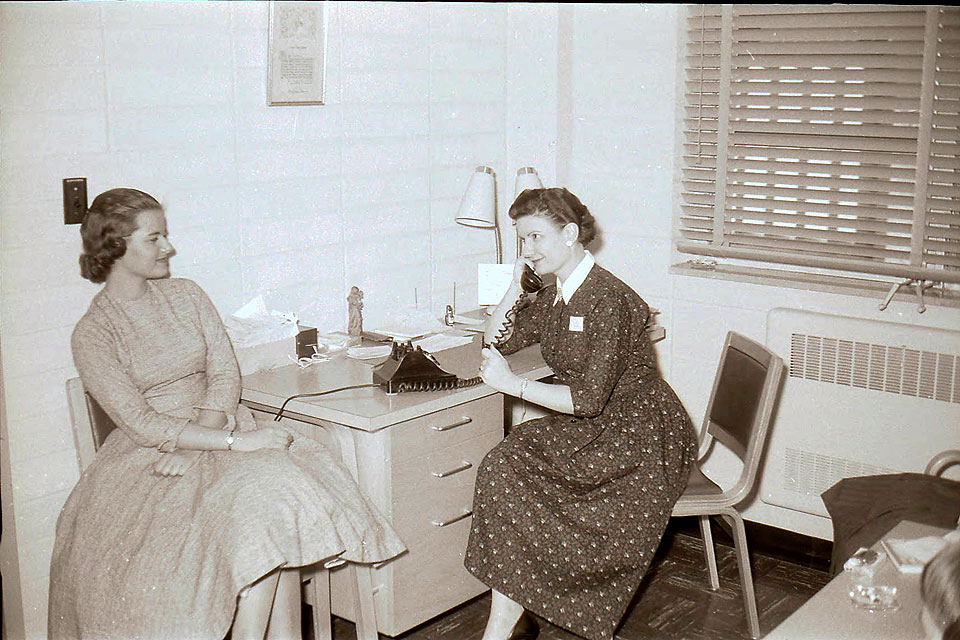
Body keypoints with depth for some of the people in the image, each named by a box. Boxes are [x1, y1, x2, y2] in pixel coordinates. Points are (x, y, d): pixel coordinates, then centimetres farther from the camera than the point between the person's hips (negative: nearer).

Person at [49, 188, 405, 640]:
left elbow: (226, 375, 3)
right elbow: (142, 424, -14)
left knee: (282, 489, -28)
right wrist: (235, 441, -24)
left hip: (214, 431, 4)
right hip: (149, 459, -4)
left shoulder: (186, 295, 11)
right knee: (259, 503, -31)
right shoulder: (92, 335, -5)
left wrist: (195, 441, -15)